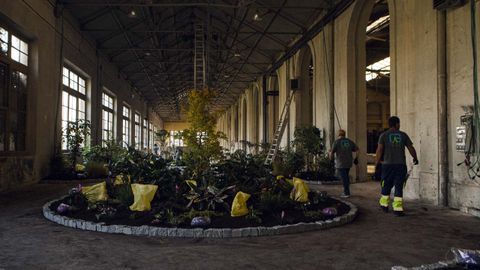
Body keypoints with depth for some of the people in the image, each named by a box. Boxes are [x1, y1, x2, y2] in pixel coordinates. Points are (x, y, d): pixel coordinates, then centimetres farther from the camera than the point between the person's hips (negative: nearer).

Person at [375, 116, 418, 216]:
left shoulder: (384, 135, 0)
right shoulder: (403, 135, 4)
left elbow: (379, 150, -8)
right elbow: (411, 148, 6)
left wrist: (377, 162, 0)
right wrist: (415, 158, 23)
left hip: (387, 164, 0)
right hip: (401, 165, 0)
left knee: (386, 185, 13)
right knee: (399, 186, 3)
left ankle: (384, 205, 27)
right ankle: (398, 208, -2)